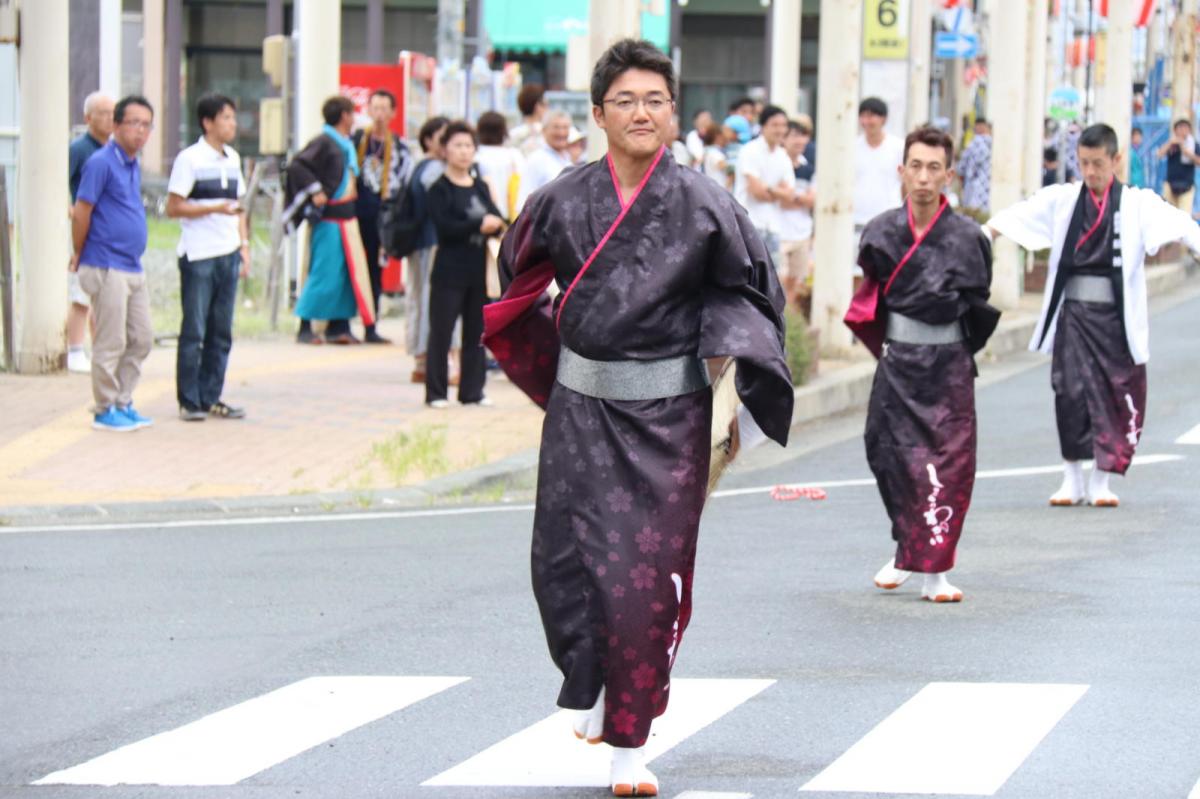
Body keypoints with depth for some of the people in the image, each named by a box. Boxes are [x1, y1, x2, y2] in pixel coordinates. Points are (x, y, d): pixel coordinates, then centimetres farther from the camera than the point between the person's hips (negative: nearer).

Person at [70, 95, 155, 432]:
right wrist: (80, 255, -1)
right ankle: (105, 411, 5)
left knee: (141, 340, 11)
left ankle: (123, 404, 20)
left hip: (133, 268, 9)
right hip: (107, 269, -9)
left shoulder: (133, 164, 14)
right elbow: (81, 213, -13)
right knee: (111, 344, -3)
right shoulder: (101, 163, -13)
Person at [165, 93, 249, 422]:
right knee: (194, 332, -2)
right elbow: (173, 207, -11)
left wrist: (244, 246, 12)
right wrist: (215, 209, -19)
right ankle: (189, 401, 3)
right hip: (198, 257, -6)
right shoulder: (190, 159, -7)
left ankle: (211, 398, 15)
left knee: (221, 333, 8)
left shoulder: (233, 159, 13)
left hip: (228, 255, 6)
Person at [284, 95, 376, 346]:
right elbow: (297, 165, -21)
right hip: (329, 217, -9)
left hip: (347, 217, 9)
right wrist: (316, 191, -22)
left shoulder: (347, 144, 14)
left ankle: (338, 326, 14)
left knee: (348, 271, 8)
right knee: (325, 273, -8)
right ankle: (305, 327, -1)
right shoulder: (324, 142, -12)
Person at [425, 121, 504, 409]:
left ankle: (472, 391, 14)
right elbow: (445, 227, -16)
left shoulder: (481, 188, 14)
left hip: (479, 270, 6)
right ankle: (436, 393, 3)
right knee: (441, 332, -2)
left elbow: (497, 218, 6)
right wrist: (478, 225, -19)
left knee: (477, 332, 7)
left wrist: (495, 225, -17)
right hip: (449, 271, -6)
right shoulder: (439, 190, -4)